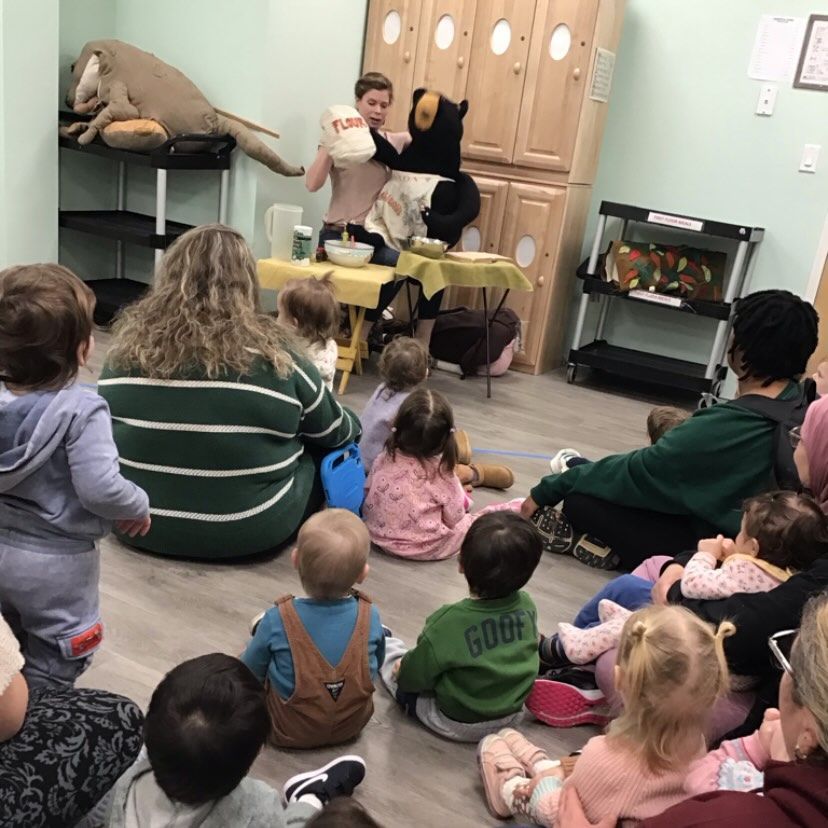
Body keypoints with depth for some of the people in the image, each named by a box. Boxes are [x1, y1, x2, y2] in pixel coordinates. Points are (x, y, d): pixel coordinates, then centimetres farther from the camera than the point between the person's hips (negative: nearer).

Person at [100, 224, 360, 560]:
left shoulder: (131, 341, -6)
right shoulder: (272, 352, -15)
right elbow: (334, 432, 0)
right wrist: (354, 425, 24)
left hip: (136, 519, 5)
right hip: (247, 530, -4)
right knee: (327, 450, 18)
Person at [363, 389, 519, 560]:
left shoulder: (382, 461, -13)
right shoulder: (440, 472, -24)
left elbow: (367, 503, 2)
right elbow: (454, 519, -13)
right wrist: (459, 496, 7)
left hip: (383, 539, 5)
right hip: (427, 547, -5)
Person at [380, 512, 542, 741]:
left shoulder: (451, 623, -32)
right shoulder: (527, 607, -17)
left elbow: (416, 676, -19)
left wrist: (402, 670, 4)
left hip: (457, 724, -4)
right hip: (511, 715, 4)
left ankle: (381, 645, 47)